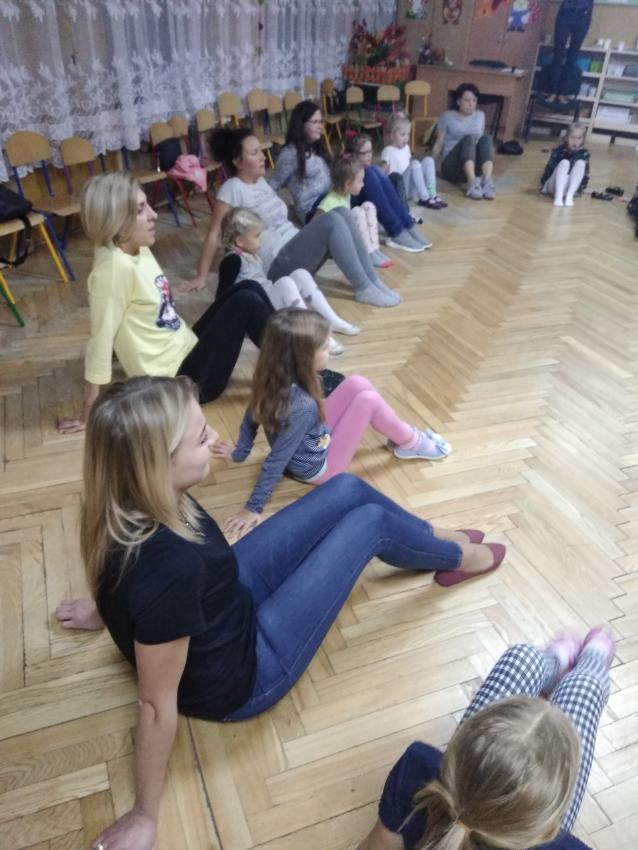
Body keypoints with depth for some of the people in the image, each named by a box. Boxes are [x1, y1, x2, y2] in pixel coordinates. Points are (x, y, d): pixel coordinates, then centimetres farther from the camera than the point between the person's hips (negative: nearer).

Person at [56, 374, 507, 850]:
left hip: (229, 598, 7)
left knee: (348, 489, 6)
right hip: (241, 677, -7)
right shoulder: (167, 569, -42)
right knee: (370, 519, -4)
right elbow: (157, 705, -29)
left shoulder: (130, 505, -18)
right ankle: (459, 557, 30)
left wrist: (113, 610, 24)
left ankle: (439, 541, 36)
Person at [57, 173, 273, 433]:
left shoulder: (138, 250, 2)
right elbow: (101, 340, -22)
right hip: (178, 379, -9)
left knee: (249, 287, 4)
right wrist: (89, 415, -18)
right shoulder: (114, 268, -23)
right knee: (245, 303, -15)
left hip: (187, 351, 9)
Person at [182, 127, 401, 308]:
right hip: (277, 265, -8)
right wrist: (201, 277, -10)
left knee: (341, 213, -10)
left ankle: (372, 281, -10)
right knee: (332, 221, -24)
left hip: (294, 250, 8)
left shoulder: (260, 181, 14)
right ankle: (364, 290, -19)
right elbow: (214, 235, -11)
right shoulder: (232, 189, -11)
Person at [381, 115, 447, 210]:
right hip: (401, 188, -8)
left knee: (428, 160, -5)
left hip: (411, 184, 8)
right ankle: (424, 198, -25)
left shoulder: (406, 148, 17)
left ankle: (432, 194, -15)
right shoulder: (388, 151, -7)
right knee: (415, 163, -28)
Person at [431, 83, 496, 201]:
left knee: (486, 138, -26)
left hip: (474, 166, 3)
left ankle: (487, 182, -46)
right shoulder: (448, 116, 6)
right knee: (470, 138, -32)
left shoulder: (480, 115, 16)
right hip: (451, 167, -3)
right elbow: (439, 143, 6)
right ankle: (472, 184, -50)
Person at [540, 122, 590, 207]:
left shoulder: (584, 154, -1)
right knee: (564, 163, -25)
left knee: (580, 163, -21)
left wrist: (581, 188, -2)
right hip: (554, 187, -1)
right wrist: (543, 185, -5)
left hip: (572, 188, 1)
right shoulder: (558, 151, -6)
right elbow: (549, 168, -2)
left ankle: (569, 196, -32)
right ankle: (558, 196, -39)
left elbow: (586, 173, 3)